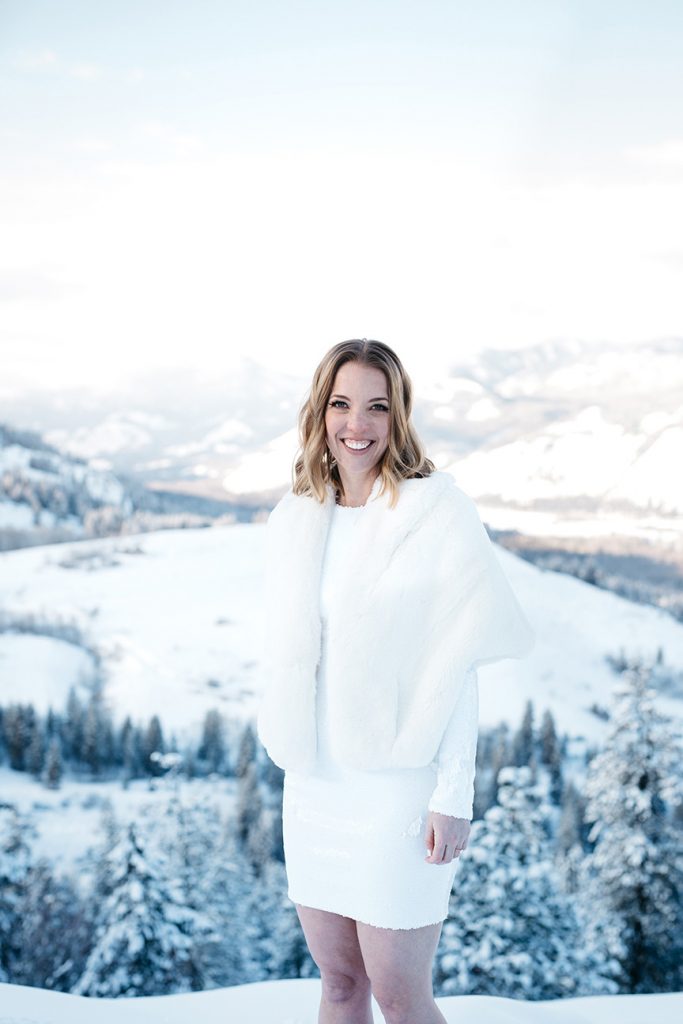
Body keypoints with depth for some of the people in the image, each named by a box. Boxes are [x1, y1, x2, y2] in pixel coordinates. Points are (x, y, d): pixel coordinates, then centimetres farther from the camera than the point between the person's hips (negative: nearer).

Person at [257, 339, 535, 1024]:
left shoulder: (437, 511, -10)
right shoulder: (295, 518, 6)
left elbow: (460, 663, -10)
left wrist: (453, 796, -13)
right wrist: (291, 758, 13)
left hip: (399, 784, -5)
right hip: (314, 783, 5)